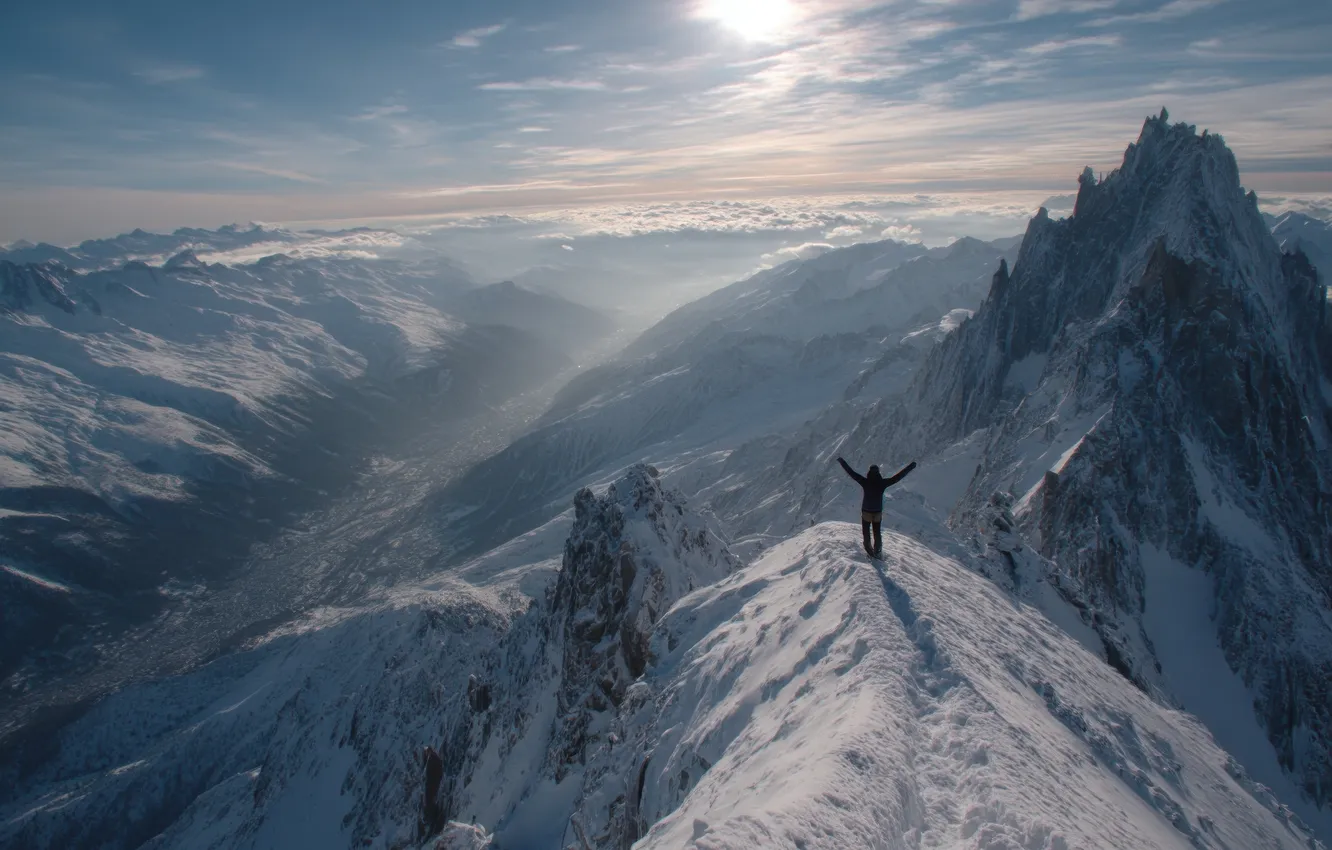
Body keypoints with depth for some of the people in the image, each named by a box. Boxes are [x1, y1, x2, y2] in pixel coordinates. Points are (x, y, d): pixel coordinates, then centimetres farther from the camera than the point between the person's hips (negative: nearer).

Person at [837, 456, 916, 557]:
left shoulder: (865, 482, -16)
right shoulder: (882, 483, -14)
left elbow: (851, 472, -13)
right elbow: (898, 476, -9)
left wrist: (841, 461, -5)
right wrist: (911, 466, -2)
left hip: (866, 512, -2)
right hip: (878, 512, 2)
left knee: (866, 533, 13)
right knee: (878, 534, 17)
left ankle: (869, 551, 12)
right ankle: (878, 552, 23)